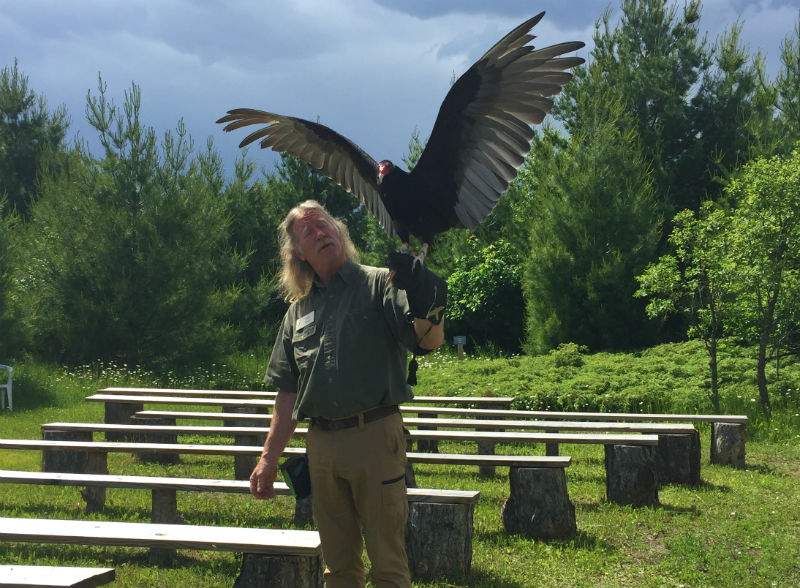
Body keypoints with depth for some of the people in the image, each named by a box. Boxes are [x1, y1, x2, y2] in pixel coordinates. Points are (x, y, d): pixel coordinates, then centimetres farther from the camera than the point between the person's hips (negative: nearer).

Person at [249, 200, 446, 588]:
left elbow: (430, 341, -17)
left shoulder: (380, 285, -1)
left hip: (375, 438, -5)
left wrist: (427, 313, -41)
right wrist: (269, 459, 13)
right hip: (321, 445, 5)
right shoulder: (299, 310, 14)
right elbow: (288, 394, 18)